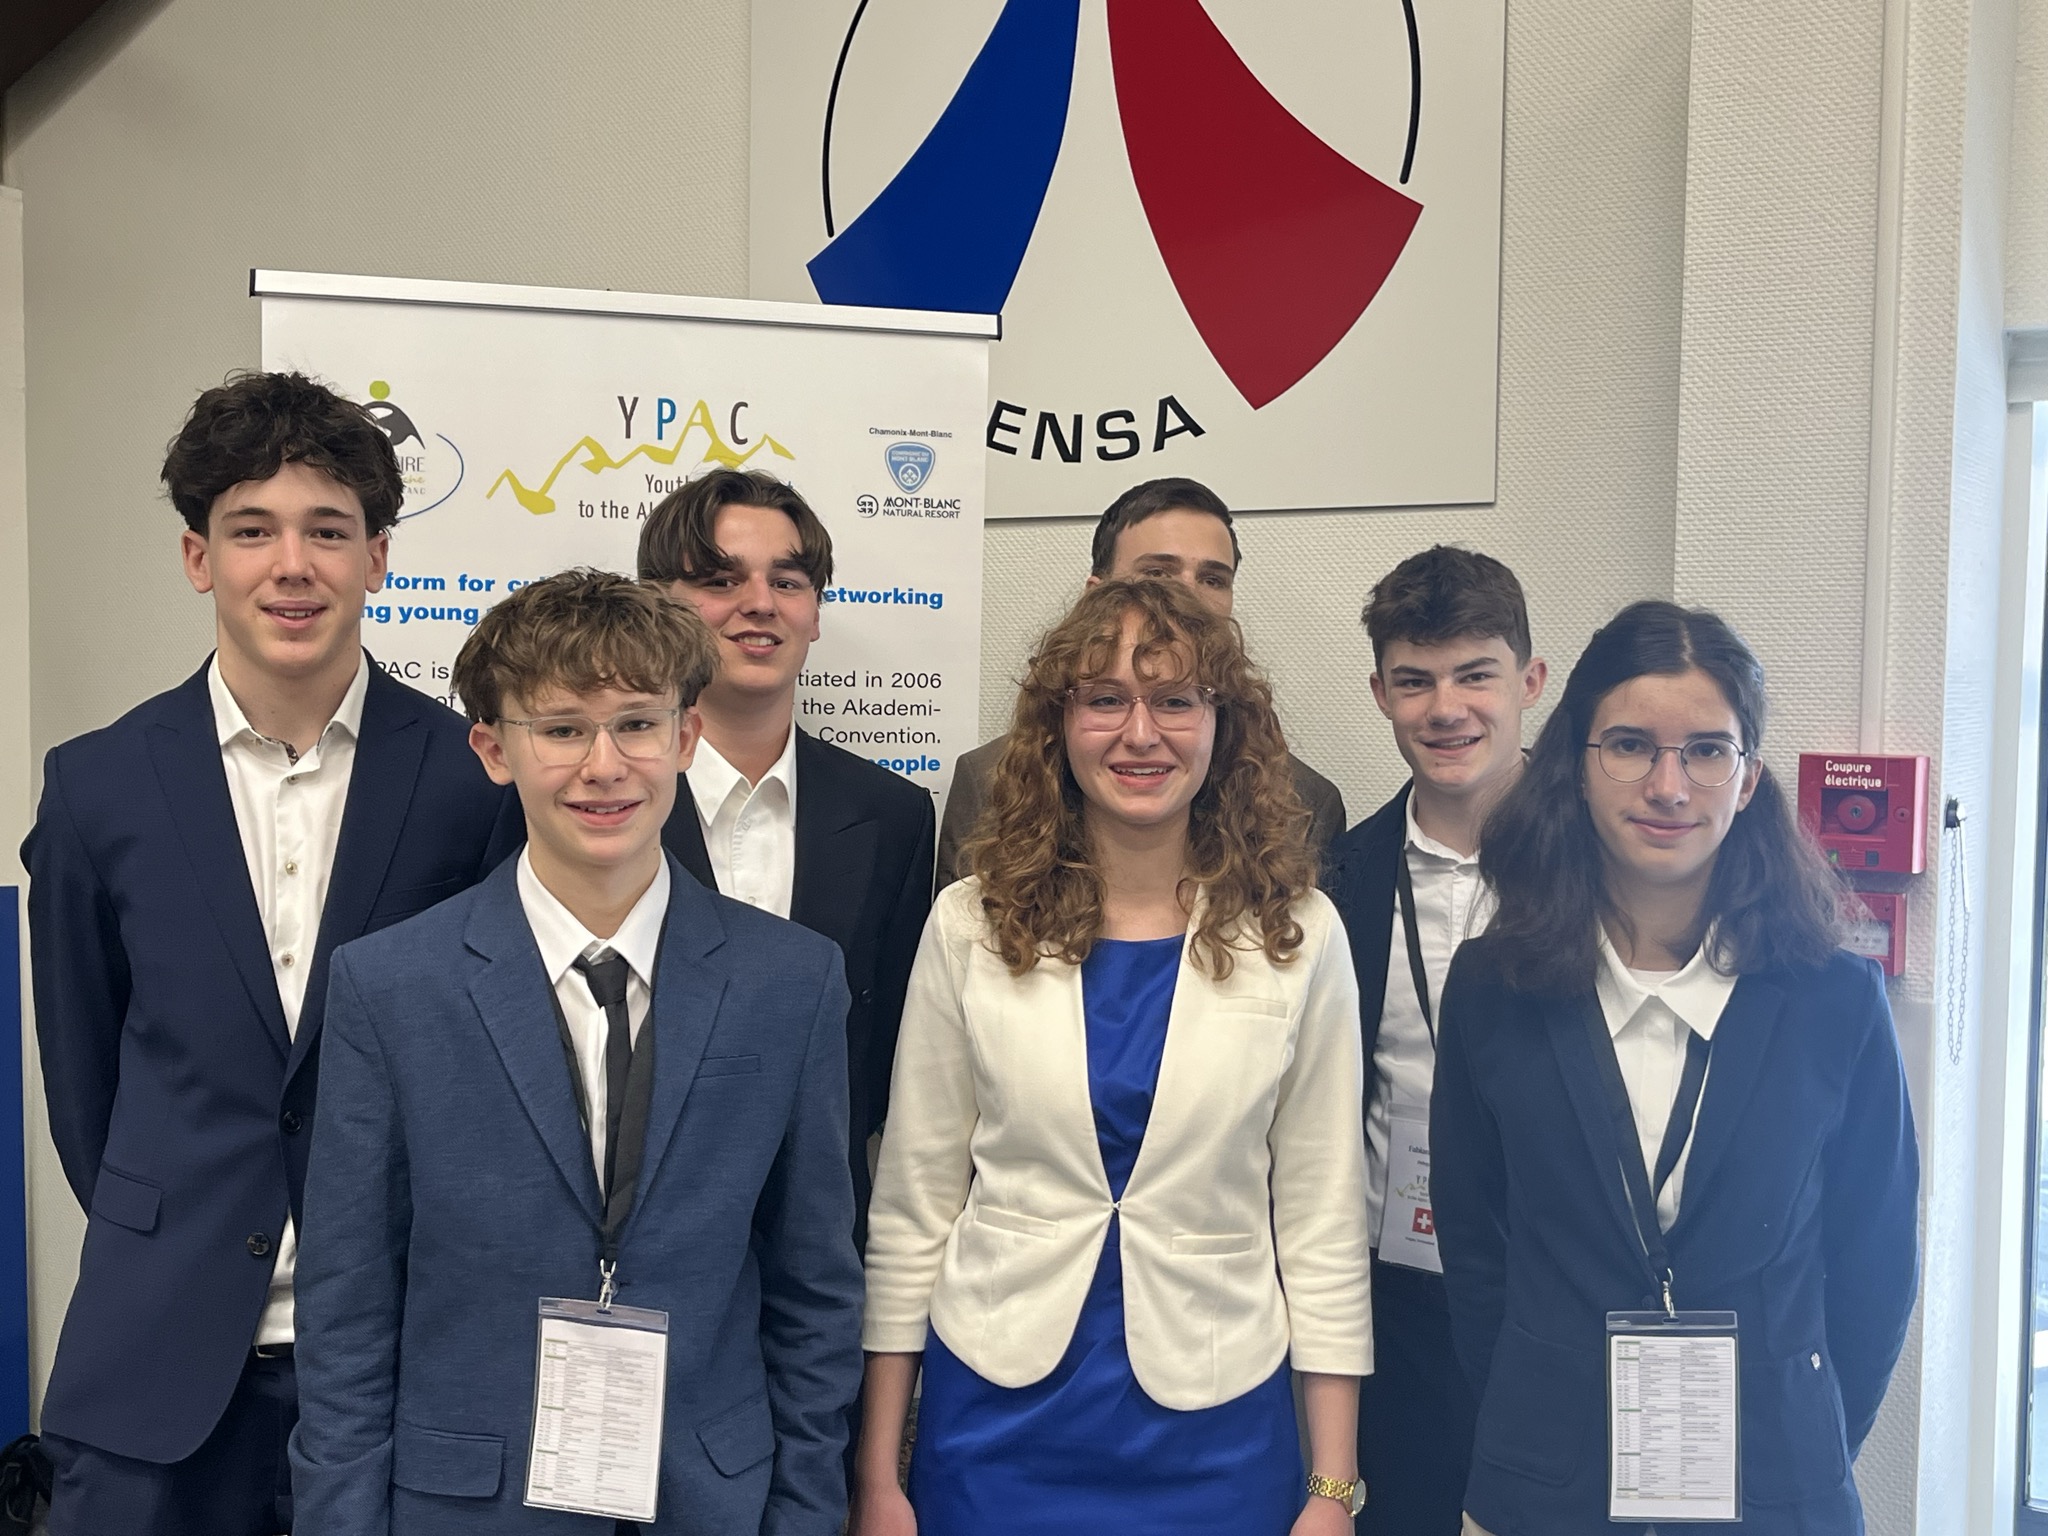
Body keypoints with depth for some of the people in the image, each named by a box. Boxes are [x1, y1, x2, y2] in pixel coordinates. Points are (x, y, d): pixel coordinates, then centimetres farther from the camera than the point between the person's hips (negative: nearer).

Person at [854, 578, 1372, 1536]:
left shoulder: (1296, 936, -5)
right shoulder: (971, 924, -5)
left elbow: (1323, 1222, 0)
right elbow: (911, 1206, 0)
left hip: (1216, 1429, 0)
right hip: (998, 1415, 0)